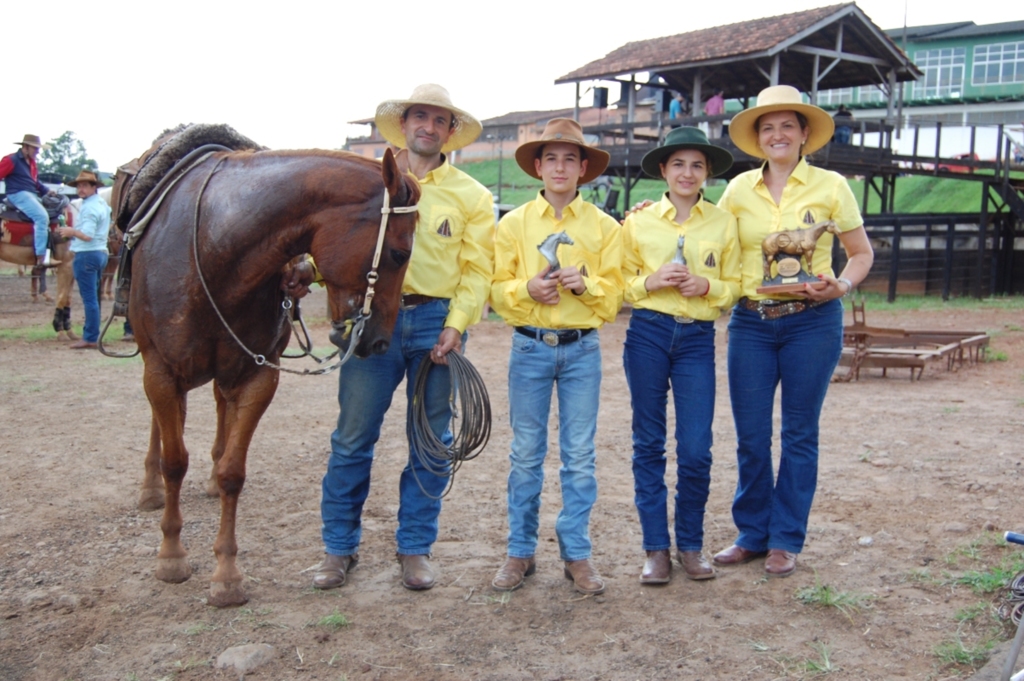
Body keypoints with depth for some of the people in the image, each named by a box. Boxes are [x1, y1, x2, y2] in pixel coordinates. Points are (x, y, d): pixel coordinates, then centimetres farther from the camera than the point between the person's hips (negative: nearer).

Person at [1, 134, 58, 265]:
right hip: (19, 195, -10)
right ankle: (41, 257, -31)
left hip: (32, 195, 10)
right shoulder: (11, 160, -7)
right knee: (42, 217, -28)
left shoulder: (31, 162, 18)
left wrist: (46, 191, 10)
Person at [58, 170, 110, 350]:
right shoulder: (103, 204, 14)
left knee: (89, 298, -7)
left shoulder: (89, 207, -16)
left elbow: (87, 235, -24)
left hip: (87, 254, -10)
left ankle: (90, 338, -4)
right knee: (93, 297, 15)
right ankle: (91, 333, 21)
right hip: (100, 252, 10)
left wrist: (71, 231, -6)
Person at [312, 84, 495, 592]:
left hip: (437, 322, 1)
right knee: (353, 438, 2)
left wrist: (454, 326, -11)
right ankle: (339, 546, 17)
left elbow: (477, 269, 1)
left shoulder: (470, 195, 9)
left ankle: (415, 548, 21)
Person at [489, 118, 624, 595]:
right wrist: (527, 288, -16)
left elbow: (613, 295, 4)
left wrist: (585, 285, -16)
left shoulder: (603, 226, 5)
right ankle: (520, 552, 17)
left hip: (581, 349, 0)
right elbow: (497, 290, 3)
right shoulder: (514, 223, 5)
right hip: (529, 346, 0)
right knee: (526, 455, 6)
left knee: (580, 456, 4)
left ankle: (577, 554, 15)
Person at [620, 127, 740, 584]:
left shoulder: (723, 223, 7)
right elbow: (622, 281, 8)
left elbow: (734, 286, 9)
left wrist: (707, 286, -11)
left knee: (696, 449, -2)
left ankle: (691, 545, 17)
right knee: (648, 443, 5)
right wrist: (651, 281, -11)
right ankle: (656, 547, 16)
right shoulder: (638, 221, 5)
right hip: (647, 333, 0)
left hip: (698, 338, 0)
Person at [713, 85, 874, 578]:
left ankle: (786, 540, 20)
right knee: (750, 436, 5)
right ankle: (752, 534, 22)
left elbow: (861, 253, 5)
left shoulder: (830, 186, 0)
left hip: (812, 321, -2)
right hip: (751, 321, 2)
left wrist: (842, 286, -12)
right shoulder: (739, 189, 6)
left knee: (799, 434, 6)